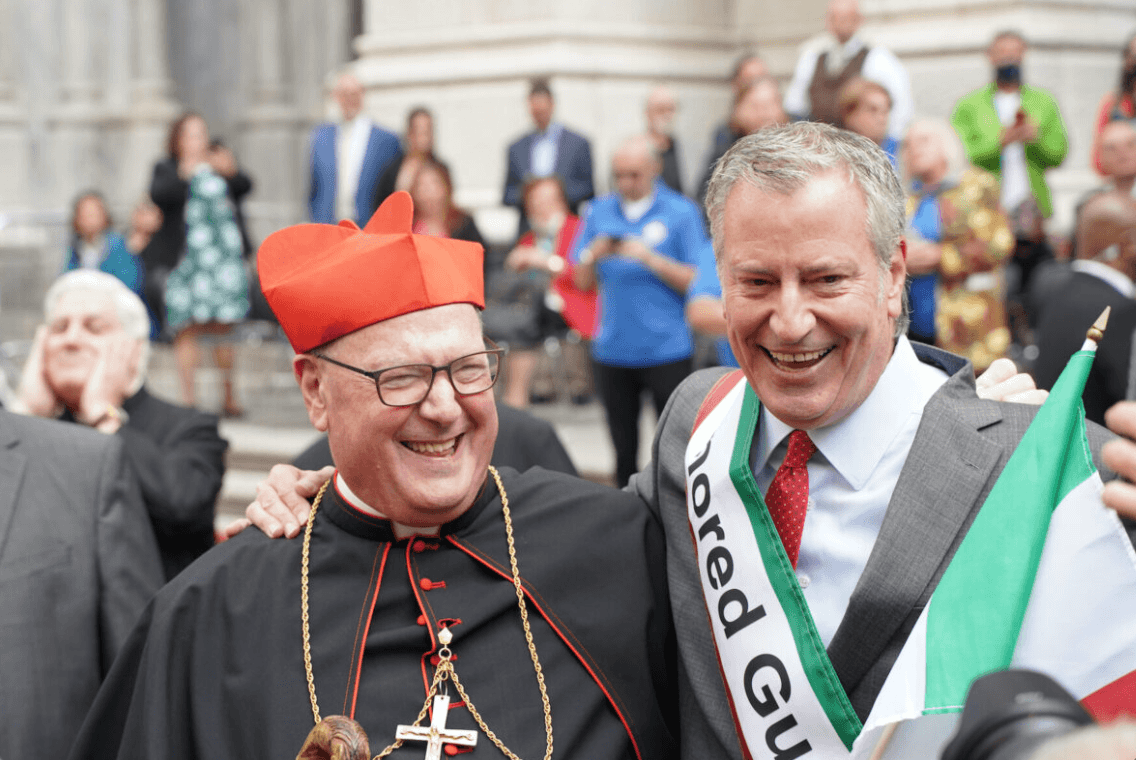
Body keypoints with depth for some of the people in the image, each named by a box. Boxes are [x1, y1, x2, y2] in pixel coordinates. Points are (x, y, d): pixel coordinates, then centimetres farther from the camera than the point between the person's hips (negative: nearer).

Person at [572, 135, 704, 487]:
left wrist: (650, 259, -18)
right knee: (623, 448, 10)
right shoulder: (600, 212, 9)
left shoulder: (681, 213, -2)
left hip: (667, 349, -3)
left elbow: (695, 283, -8)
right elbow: (583, 283, 9)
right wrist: (593, 256, -11)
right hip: (613, 350, 4)